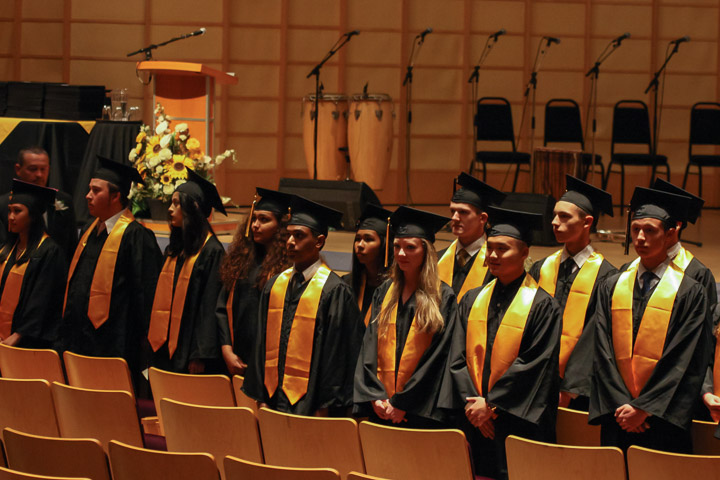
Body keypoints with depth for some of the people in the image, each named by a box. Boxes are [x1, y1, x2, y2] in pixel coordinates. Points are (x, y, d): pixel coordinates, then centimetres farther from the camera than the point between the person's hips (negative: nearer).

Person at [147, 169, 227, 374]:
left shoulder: (211, 251, -10)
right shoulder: (174, 251, 15)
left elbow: (211, 306, -15)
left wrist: (200, 355, -18)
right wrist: (154, 341, 13)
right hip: (165, 350, 8)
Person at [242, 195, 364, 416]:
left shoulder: (334, 290, -8)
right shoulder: (275, 286, 11)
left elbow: (336, 352, -9)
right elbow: (262, 342, 13)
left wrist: (324, 407, -11)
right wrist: (260, 396, 7)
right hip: (273, 400, 6)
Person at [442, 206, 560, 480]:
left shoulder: (541, 305, -5)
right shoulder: (472, 301, 11)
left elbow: (534, 365, -11)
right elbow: (458, 358, 7)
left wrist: (491, 404, -13)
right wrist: (472, 403, -8)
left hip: (518, 424, -5)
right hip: (475, 425, 5)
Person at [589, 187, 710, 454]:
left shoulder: (689, 292, 0)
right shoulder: (611, 288, 11)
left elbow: (684, 360, -7)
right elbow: (603, 352, 4)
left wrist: (643, 408, -13)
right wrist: (620, 405, -9)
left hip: (664, 420, -3)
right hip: (617, 420, 3)